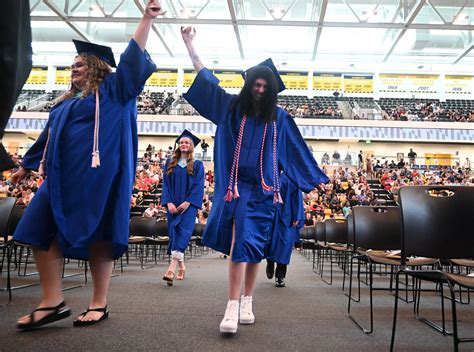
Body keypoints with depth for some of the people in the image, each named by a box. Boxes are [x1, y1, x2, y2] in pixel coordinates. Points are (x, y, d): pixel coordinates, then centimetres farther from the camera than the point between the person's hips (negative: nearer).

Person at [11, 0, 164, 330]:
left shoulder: (111, 90, 5)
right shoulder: (66, 101, 24)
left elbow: (133, 59, -5)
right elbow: (49, 136, 29)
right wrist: (27, 165, 33)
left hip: (97, 176, -7)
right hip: (62, 178, 8)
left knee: (97, 236, -3)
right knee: (42, 229, 1)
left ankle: (99, 304, 9)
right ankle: (53, 301, 7)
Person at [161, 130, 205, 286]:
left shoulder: (197, 165, 5)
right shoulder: (170, 163, 13)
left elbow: (198, 186, -3)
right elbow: (166, 184, 7)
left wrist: (187, 202, -15)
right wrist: (169, 202, -8)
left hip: (188, 205, -3)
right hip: (173, 205, 4)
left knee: (182, 234, -17)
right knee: (175, 235, 6)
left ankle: (171, 270, -27)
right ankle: (181, 267, 20)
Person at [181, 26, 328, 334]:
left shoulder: (279, 117, 8)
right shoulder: (232, 106, 6)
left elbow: (296, 150, 13)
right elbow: (206, 78, 9)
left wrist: (317, 178, 14)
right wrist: (189, 44, 8)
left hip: (265, 188, 2)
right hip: (239, 186, -2)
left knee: (255, 245, 6)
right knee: (242, 241, -14)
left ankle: (247, 301, 17)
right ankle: (233, 306, -12)